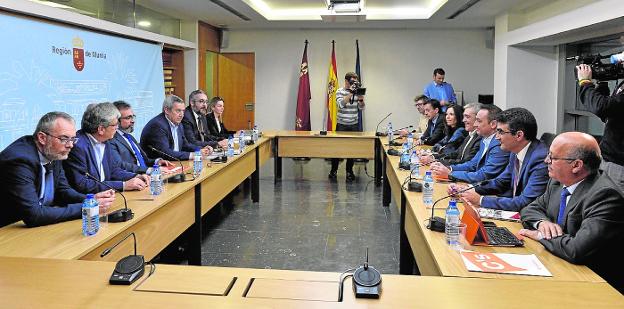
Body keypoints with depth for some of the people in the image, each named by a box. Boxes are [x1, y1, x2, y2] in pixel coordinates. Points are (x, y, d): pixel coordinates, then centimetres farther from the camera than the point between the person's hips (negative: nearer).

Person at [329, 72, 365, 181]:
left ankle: (349, 171, 18)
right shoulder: (340, 92, -3)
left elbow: (361, 108, 5)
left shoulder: (356, 92, 6)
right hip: (341, 125, -3)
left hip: (354, 125, 3)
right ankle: (333, 170, 17)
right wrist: (350, 93, -24)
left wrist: (361, 97, -14)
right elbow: (341, 104, -20)